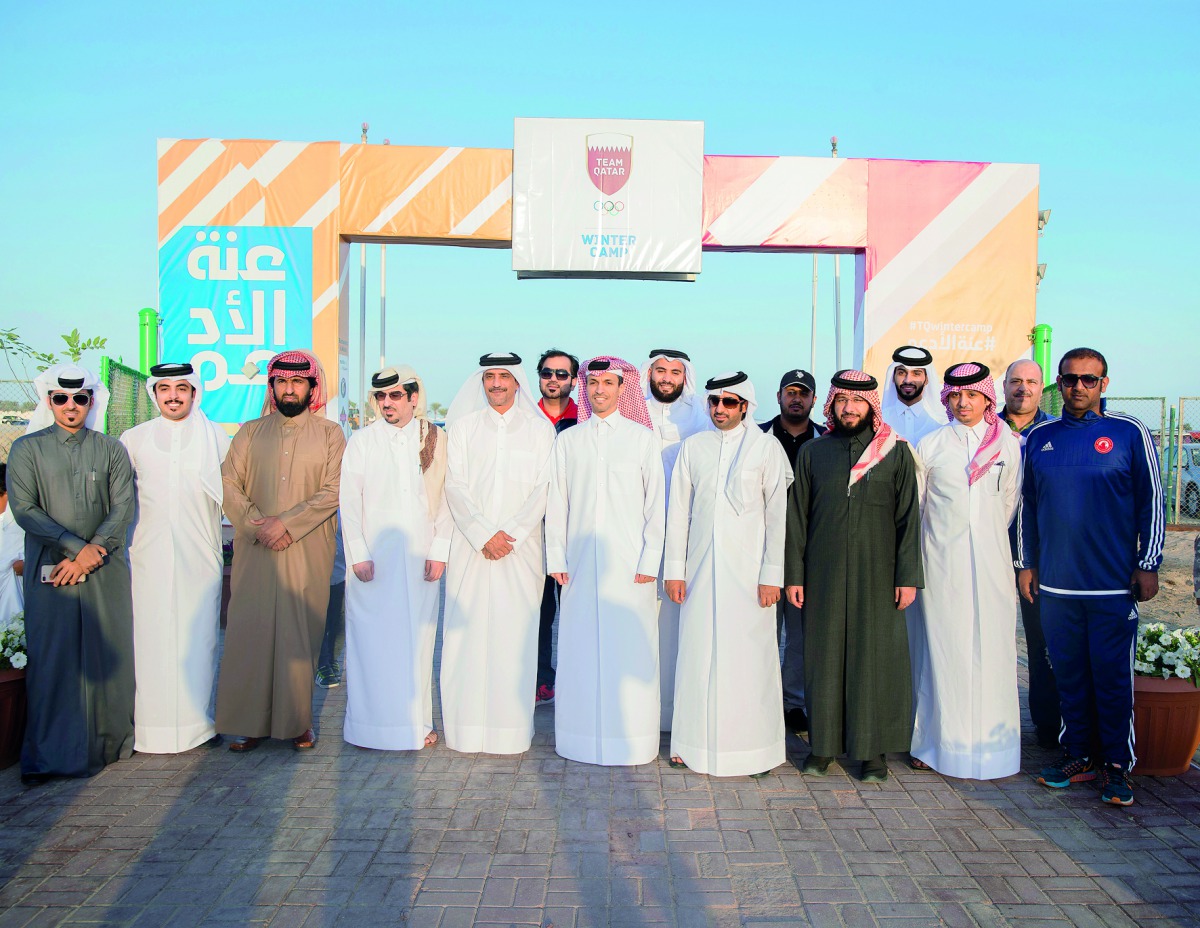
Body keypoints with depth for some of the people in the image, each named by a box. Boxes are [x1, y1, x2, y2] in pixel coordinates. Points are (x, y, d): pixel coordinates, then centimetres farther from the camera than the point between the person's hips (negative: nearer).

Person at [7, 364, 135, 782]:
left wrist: (90, 554, -10)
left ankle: (109, 741, 16)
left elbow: (123, 507, 2)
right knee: (51, 659, -1)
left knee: (109, 657, 4)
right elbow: (24, 509, -3)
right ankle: (50, 753, 8)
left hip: (105, 570, 1)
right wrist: (77, 547, -11)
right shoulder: (27, 449, 7)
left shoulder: (111, 450, 10)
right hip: (49, 571, -1)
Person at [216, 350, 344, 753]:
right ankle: (251, 723, 10)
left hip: (308, 551, -2)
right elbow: (228, 482, 5)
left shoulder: (330, 433, 6)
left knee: (300, 635, 0)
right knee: (250, 632, 0)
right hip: (254, 552, 2)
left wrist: (286, 523, -12)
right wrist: (258, 523, -10)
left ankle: (298, 722, 10)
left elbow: (334, 490, -4)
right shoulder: (251, 431, 13)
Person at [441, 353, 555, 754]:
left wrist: (512, 534, -10)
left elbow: (543, 488, 0)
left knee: (517, 633, -2)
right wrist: (484, 535, -9)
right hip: (470, 546, 1)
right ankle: (467, 728, 8)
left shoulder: (540, 428, 7)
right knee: (468, 633, -1)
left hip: (522, 548, -1)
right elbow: (455, 486, 2)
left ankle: (514, 729, 7)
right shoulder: (462, 427, 10)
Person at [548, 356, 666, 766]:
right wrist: (556, 558, 3)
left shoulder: (643, 437, 4)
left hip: (628, 561, -2)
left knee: (629, 650, -1)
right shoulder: (568, 440, 10)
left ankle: (630, 739, 10)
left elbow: (656, 503, 2)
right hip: (580, 561, 2)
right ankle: (582, 736, 14)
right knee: (581, 648, 3)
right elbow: (556, 503, 10)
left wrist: (650, 561, -4)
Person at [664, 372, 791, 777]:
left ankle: (756, 747, 14)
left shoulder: (767, 448, 2)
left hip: (749, 570, -2)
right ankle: (694, 742, 17)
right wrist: (674, 569, 4)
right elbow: (678, 511, 8)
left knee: (751, 656, 0)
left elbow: (778, 514, 0)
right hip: (701, 569, 2)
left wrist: (772, 575, -6)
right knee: (697, 654, 4)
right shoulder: (692, 447, 8)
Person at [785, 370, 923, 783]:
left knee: (876, 656, 2)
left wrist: (908, 576, -3)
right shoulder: (813, 452, 8)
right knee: (825, 655, 5)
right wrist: (793, 574, 2)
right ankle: (824, 743, 18)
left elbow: (908, 518, 3)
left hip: (878, 575, -1)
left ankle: (874, 748, 15)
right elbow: (796, 517, 7)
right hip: (824, 575, 1)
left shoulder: (897, 453, 5)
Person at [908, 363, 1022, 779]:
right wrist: (909, 562, 7)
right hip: (941, 561, -1)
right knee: (940, 649, 1)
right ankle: (936, 741, 11)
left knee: (990, 649, 1)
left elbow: (1009, 502, 16)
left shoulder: (1008, 444, 5)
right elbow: (912, 506, 6)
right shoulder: (930, 445, 2)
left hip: (990, 561, 1)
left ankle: (987, 743, 13)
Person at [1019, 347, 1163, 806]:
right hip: (1055, 583, 3)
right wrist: (1027, 563, 11)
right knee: (1068, 673, 10)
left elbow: (1151, 502, 2)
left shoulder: (1130, 433, 0)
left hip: (1114, 583, -3)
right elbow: (1027, 505, 13)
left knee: (1113, 675, 3)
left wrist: (1148, 565, -2)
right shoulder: (1039, 437, 8)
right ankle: (1078, 755, 22)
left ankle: (1116, 764, 16)